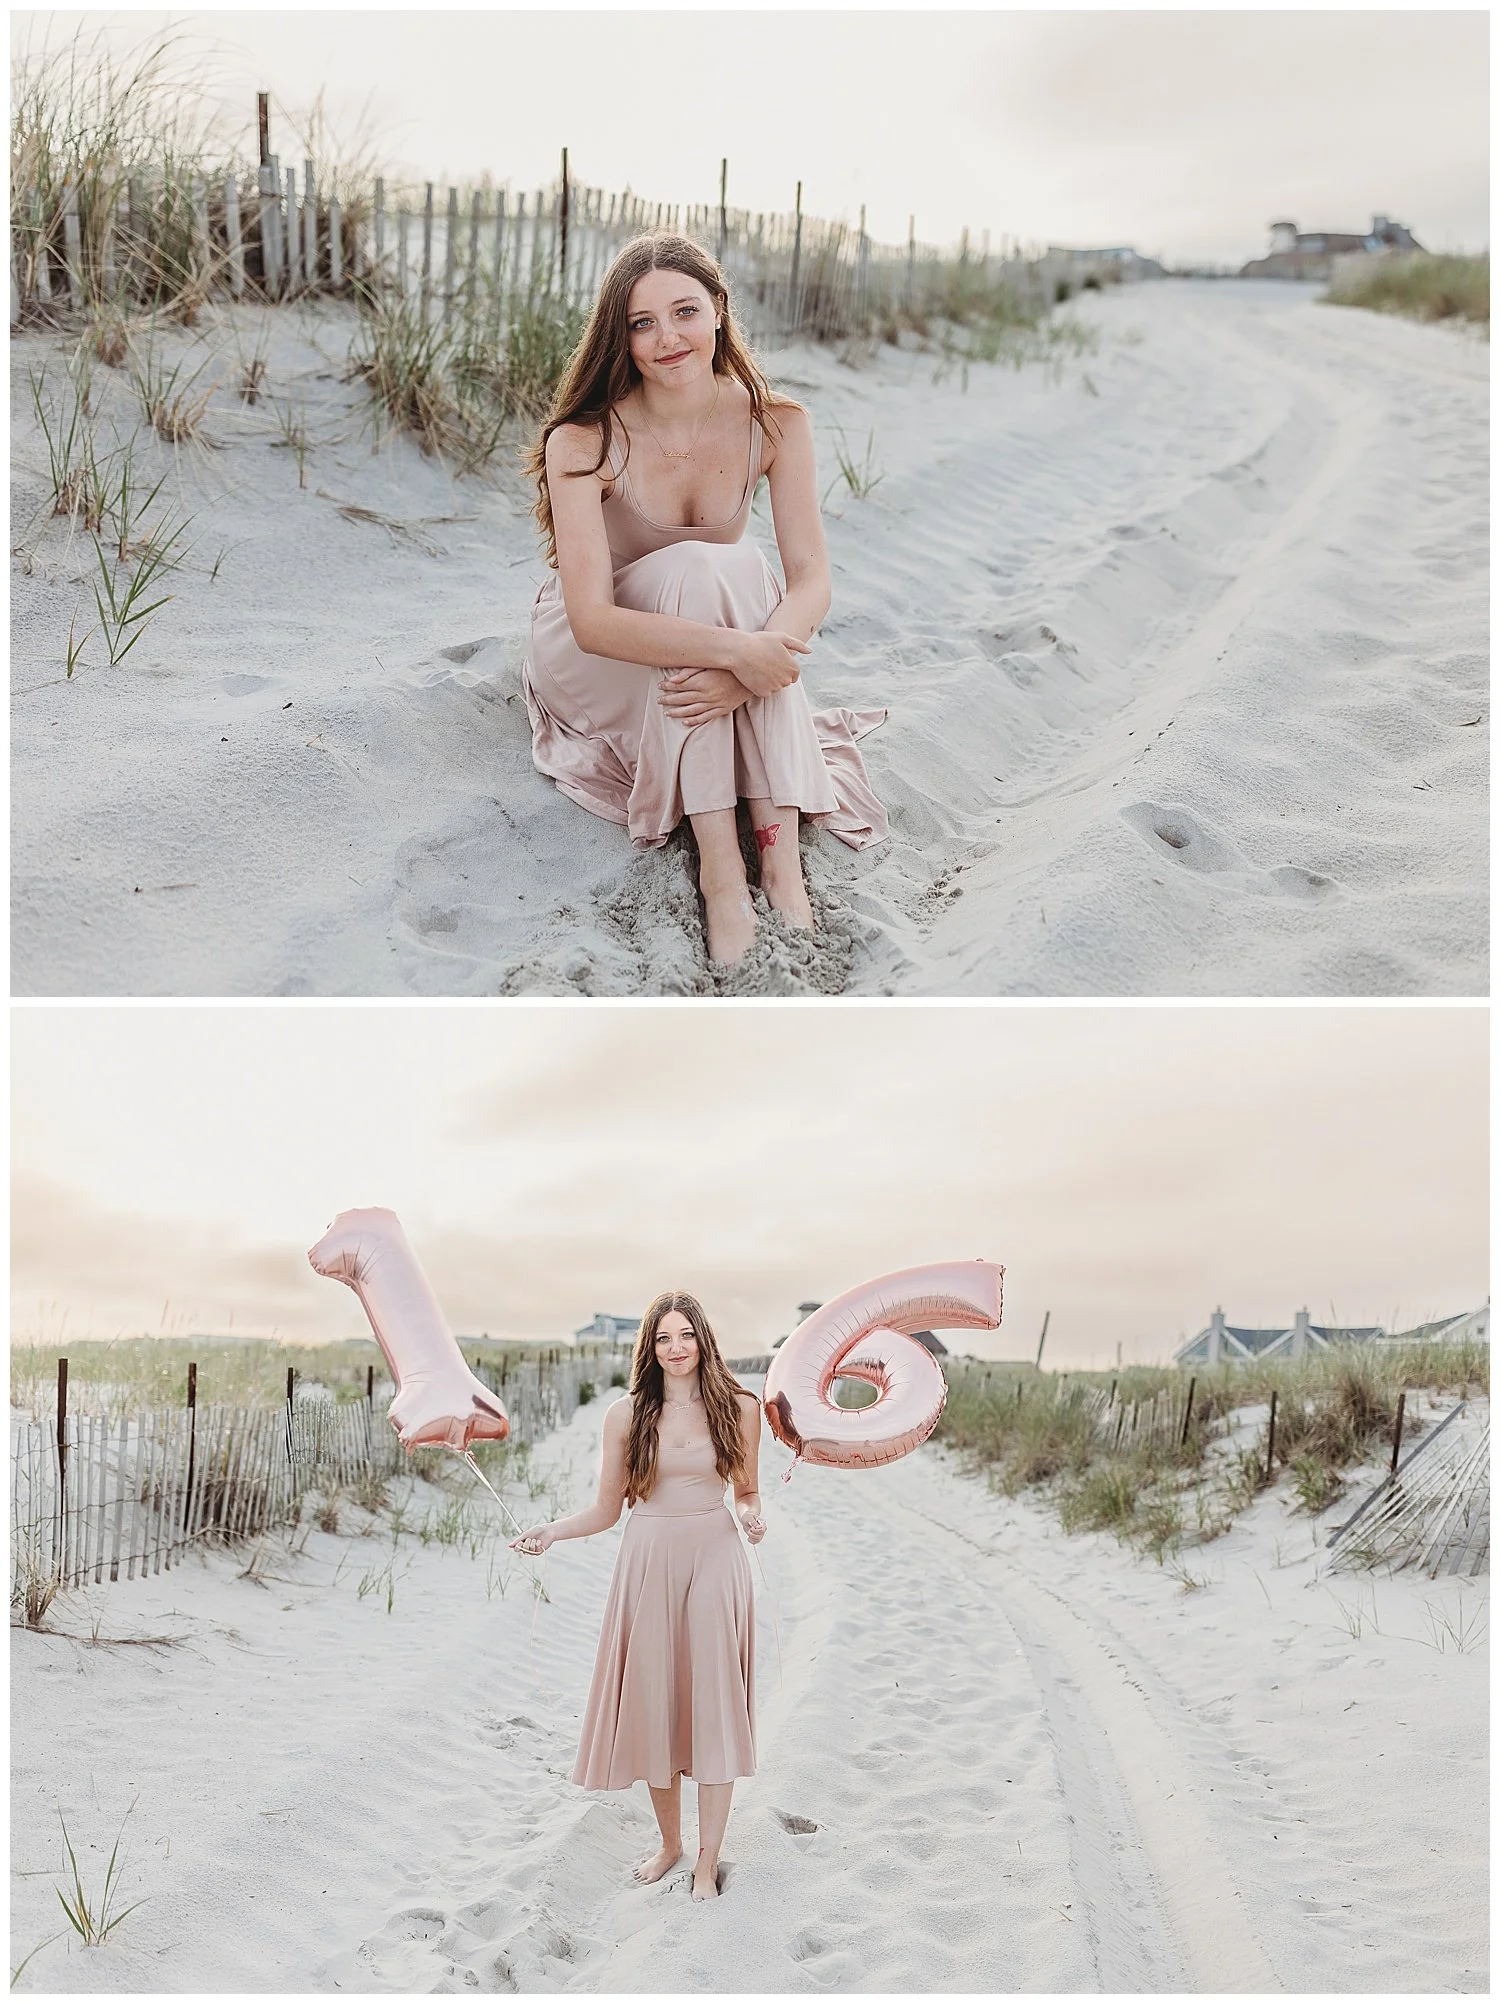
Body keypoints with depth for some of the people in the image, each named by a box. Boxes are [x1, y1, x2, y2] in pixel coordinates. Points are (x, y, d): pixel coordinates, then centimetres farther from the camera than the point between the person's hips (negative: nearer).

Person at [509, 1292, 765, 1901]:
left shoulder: (738, 1408, 0)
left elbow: (747, 1492, 11)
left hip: (714, 1560, -1)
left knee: (714, 1706, -1)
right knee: (652, 1705, 6)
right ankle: (669, 1841, 27)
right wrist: (550, 1531, -11)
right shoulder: (626, 1415, 1)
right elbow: (606, 1509, 5)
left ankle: (707, 1862, 8)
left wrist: (751, 1517, -10)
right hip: (648, 1563, 1)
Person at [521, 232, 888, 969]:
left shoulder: (774, 424, -14)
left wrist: (750, 669, -40)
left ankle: (781, 853, -38)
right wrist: (735, 649, -46)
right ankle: (718, 865, -39)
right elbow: (593, 620, -33)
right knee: (696, 568, -33)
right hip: (592, 661, -3)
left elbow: (811, 578, -20)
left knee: (743, 570, -30)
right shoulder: (583, 442, -24)